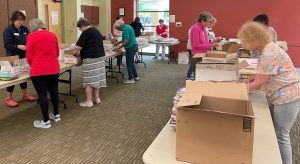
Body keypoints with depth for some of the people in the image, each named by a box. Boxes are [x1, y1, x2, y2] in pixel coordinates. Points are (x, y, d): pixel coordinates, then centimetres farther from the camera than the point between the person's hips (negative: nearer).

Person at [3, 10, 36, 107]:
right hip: (13, 58, -6)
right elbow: (7, 45, -16)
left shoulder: (24, 29, 7)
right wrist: (18, 46, -29)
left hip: (23, 56, 6)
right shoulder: (8, 30, -10)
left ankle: (25, 95, 30)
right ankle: (8, 99, 13)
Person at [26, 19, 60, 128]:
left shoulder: (31, 36, -5)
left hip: (38, 70, -5)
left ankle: (46, 121, 9)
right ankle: (56, 115, 31)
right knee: (53, 91, 17)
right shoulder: (52, 35, 8)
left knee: (42, 94, 2)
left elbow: (29, 56, -4)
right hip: (53, 68, 5)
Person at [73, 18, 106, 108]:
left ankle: (89, 101, 2)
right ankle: (97, 98, 20)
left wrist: (75, 51, 5)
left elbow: (78, 47, -16)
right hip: (100, 57, 9)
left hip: (91, 59, -9)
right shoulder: (96, 31, 17)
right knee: (97, 78, 13)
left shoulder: (86, 32, -11)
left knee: (88, 80, -2)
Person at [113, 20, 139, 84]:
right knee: (131, 62, 17)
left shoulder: (125, 29, -17)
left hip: (130, 47, -10)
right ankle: (135, 76, 24)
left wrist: (119, 47, -16)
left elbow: (126, 41, -22)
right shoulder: (127, 26, 14)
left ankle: (131, 79, 4)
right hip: (133, 46, 10)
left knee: (129, 63, -2)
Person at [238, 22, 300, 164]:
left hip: (287, 97, -10)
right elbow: (264, 75, 16)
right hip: (276, 96, 10)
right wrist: (251, 80, 1)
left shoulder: (269, 53, -24)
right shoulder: (266, 49, 7)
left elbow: (259, 84, -21)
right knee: (273, 132, 18)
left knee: (281, 136, 0)